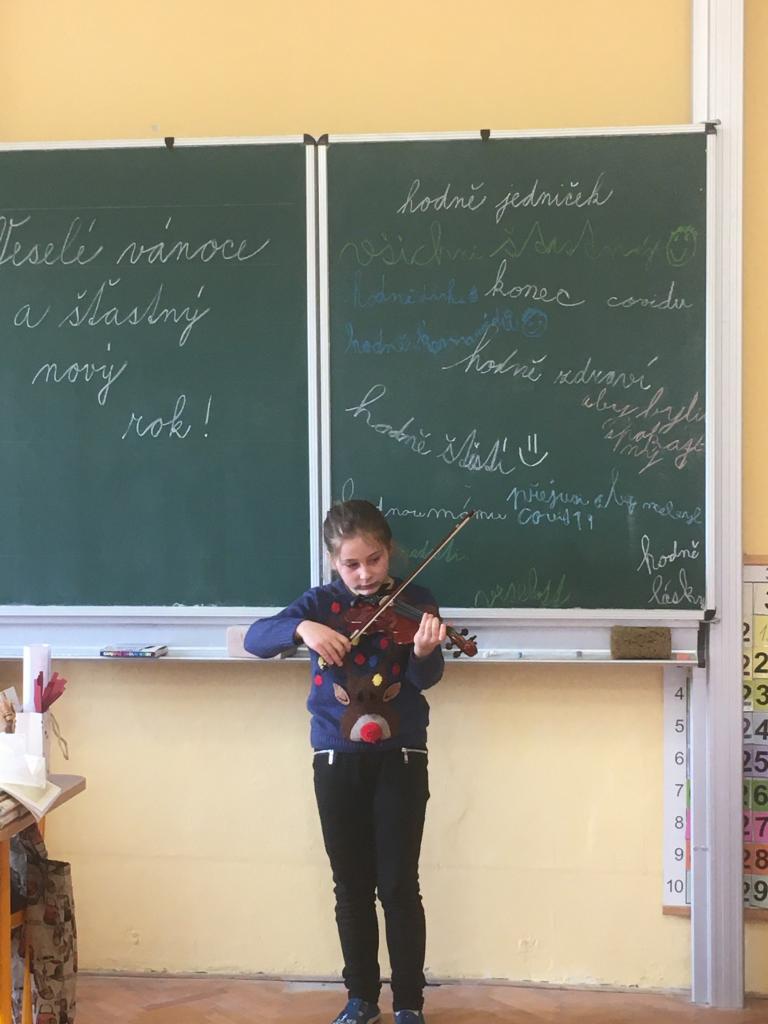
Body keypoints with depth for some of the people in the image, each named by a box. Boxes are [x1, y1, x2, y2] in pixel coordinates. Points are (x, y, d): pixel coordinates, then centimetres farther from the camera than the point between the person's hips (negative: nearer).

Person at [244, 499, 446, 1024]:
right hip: (337, 759, 2)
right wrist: (302, 628, -29)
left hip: (400, 758, -2)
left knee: (399, 885, -2)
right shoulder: (321, 602, 2)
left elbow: (426, 678, -14)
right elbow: (255, 639, -10)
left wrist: (424, 651, -36)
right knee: (351, 886, 9)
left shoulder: (415, 601, -2)